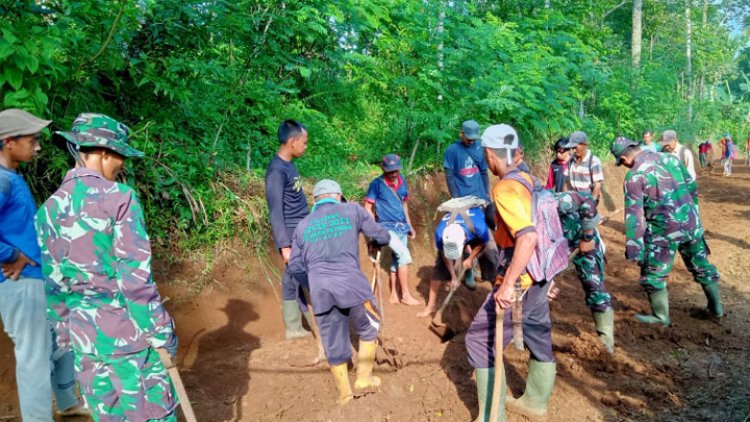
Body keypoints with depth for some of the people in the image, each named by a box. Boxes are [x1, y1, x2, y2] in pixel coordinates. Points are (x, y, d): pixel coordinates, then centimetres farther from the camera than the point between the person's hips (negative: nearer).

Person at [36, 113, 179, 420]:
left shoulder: (49, 208, 3)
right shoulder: (119, 197, -14)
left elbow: (52, 285, 8)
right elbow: (135, 275, -17)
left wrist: (64, 336, 17)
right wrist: (162, 330, -10)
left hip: (83, 333, 6)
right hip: (127, 327, -5)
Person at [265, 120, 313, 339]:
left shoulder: (290, 165, 10)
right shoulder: (277, 170, -18)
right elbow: (275, 212, -20)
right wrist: (284, 245, -21)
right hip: (293, 238, -9)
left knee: (292, 280, 13)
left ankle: (293, 328, 22)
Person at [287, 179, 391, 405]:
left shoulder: (303, 224, 20)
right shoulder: (352, 210, 11)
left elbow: (295, 267, 19)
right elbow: (383, 236, 15)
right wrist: (374, 241, 38)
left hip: (319, 289, 3)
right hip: (351, 283, -3)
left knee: (333, 342, 17)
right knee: (369, 329, 22)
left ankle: (344, 392, 29)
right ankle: (364, 378, 29)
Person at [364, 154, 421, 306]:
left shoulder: (402, 181, 7)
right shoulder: (377, 184, -10)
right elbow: (368, 208, -7)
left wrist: (409, 225, 18)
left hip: (402, 227, 6)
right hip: (386, 227, -6)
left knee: (397, 260, 11)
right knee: (404, 255, -18)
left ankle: (394, 295, 23)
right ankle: (406, 295, -7)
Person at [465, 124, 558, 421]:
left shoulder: (505, 188, -20)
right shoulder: (528, 180, 7)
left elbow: (528, 237, -32)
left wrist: (507, 284, -30)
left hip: (519, 281, -9)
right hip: (537, 277, 9)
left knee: (480, 341, 3)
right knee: (539, 338, 21)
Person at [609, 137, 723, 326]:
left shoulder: (634, 176, -14)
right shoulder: (669, 157, 4)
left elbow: (634, 215, -16)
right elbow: (692, 186, 14)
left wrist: (634, 249, -13)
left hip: (665, 230, -7)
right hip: (692, 223, 7)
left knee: (653, 274, 10)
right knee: (701, 266, 24)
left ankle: (660, 316, 22)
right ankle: (716, 308, 39)